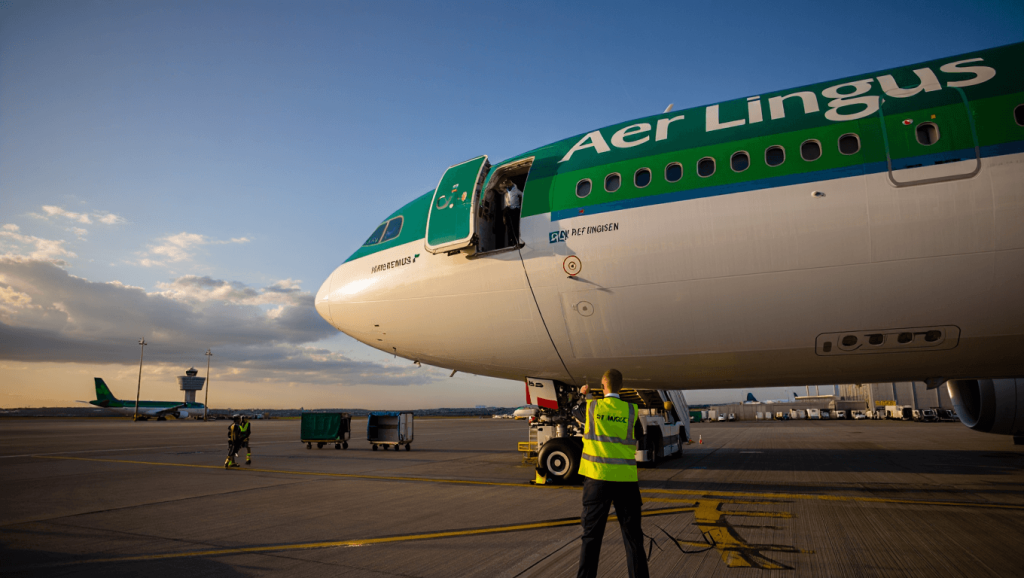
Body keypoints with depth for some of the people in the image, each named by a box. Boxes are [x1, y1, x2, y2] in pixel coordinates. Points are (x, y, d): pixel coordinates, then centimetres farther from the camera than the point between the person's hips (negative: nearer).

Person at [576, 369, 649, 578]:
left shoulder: (591, 406, -2)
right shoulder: (631, 410, -2)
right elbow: (639, 436, 15)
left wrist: (582, 394, 40)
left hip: (597, 477, 0)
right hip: (625, 479, 0)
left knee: (591, 534, 8)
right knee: (632, 536, 10)